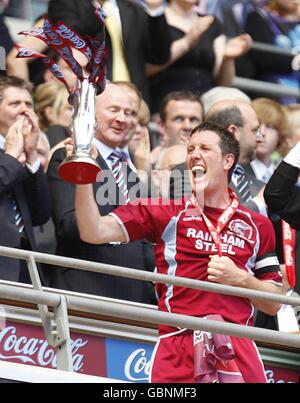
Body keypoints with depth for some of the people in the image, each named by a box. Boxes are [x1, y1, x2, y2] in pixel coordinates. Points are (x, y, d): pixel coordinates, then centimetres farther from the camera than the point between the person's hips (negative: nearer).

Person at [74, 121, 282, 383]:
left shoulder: (257, 226, 15)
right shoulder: (166, 212, 10)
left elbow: (274, 304, 16)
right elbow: (94, 232, -1)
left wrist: (240, 279, -2)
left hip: (239, 350, 1)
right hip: (176, 349, -1)